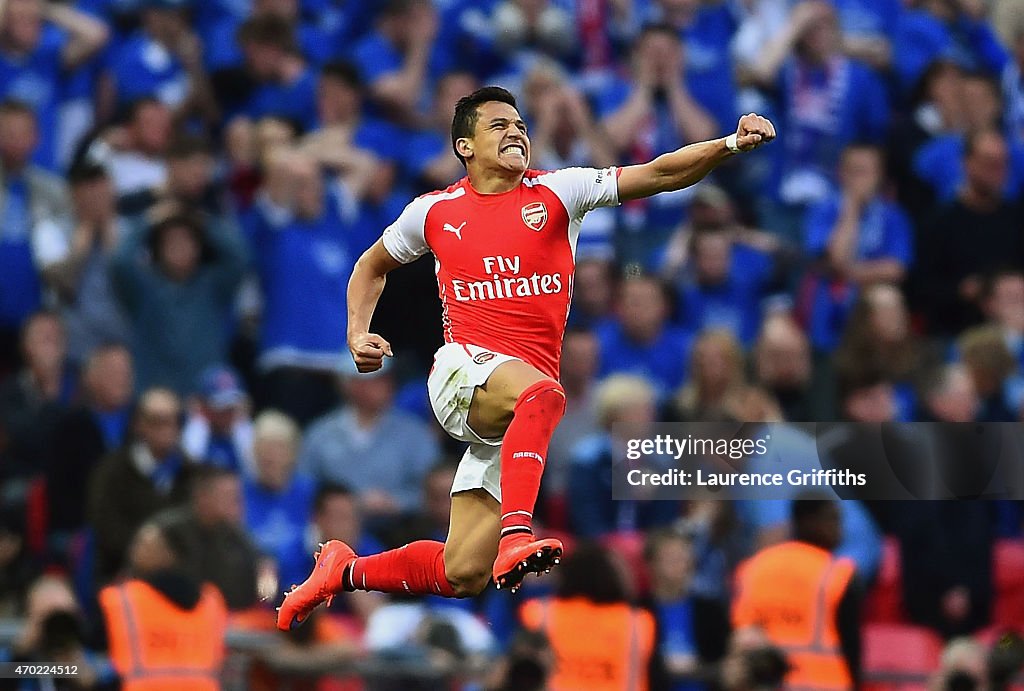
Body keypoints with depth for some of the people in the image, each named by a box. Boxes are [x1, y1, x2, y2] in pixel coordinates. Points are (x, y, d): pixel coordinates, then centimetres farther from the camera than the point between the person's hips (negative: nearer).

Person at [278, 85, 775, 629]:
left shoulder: (558, 192, 7)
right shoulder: (435, 212, 10)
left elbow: (657, 174, -5)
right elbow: (372, 266, 28)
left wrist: (731, 145, -20)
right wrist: (357, 334, 11)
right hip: (463, 369, -2)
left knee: (462, 575, 0)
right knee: (542, 394, -39)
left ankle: (344, 571, 22)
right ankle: (515, 538, -54)